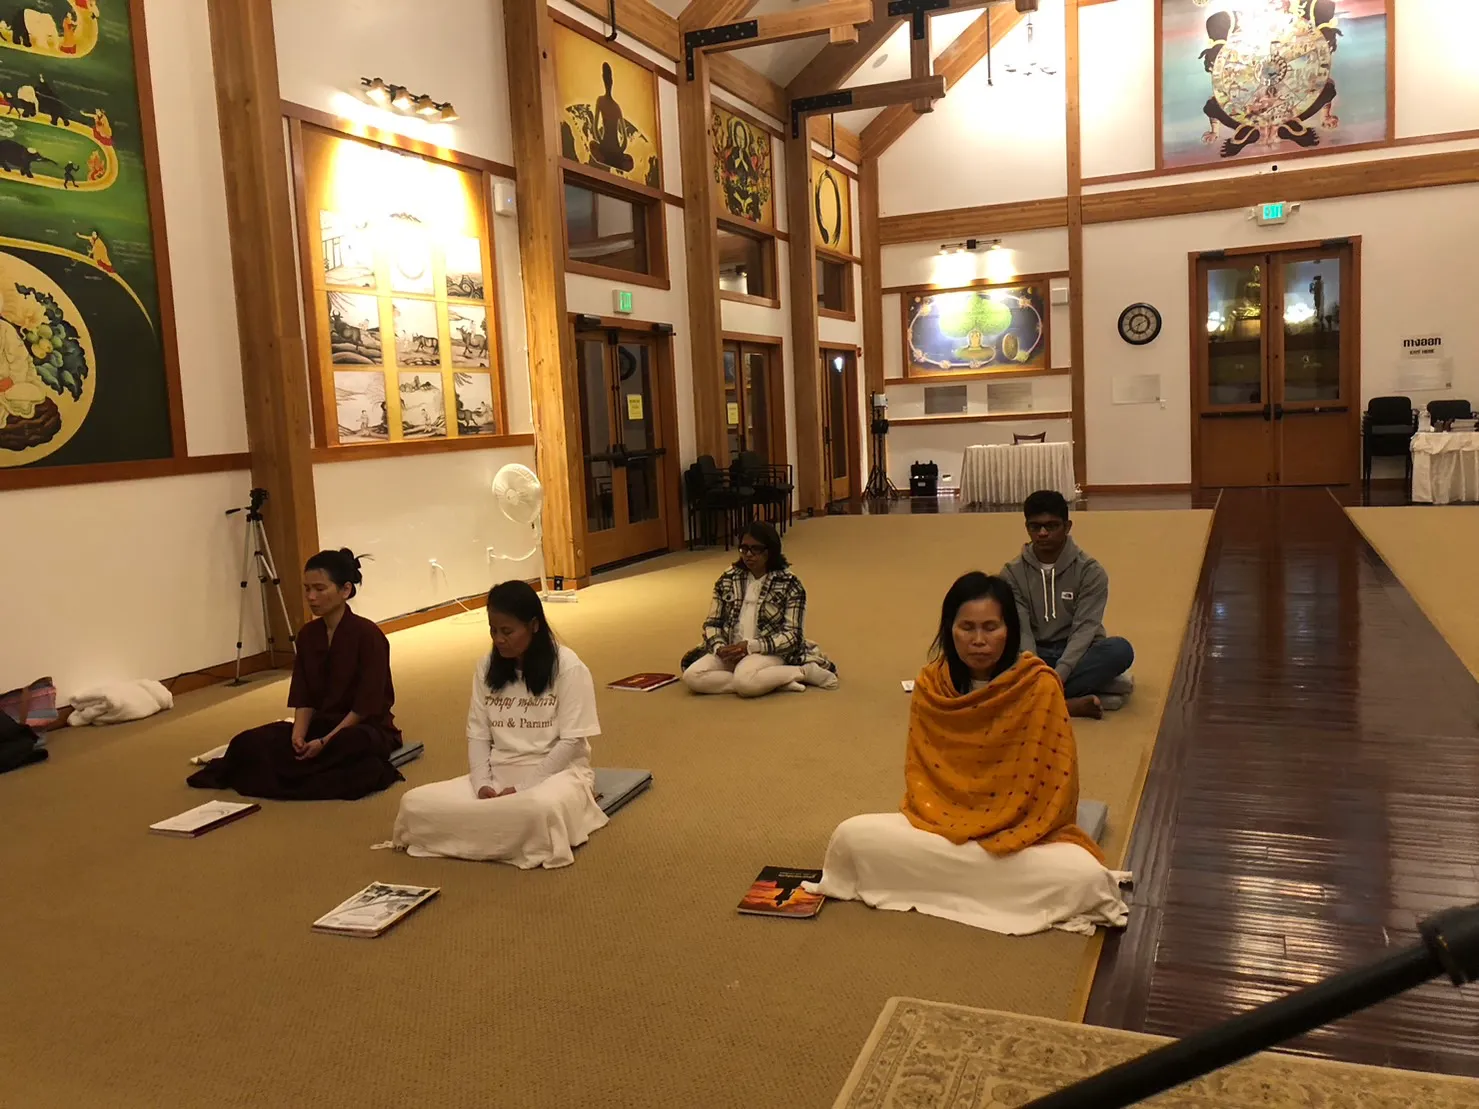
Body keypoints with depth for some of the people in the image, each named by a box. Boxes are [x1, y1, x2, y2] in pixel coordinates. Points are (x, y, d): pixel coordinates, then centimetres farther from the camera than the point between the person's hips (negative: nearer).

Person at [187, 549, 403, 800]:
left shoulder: (367, 635, -16)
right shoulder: (307, 635, 3)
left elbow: (366, 706, -17)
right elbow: (304, 698, 3)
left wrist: (325, 742, -22)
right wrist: (299, 733, -16)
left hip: (366, 729, -5)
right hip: (322, 724, 5)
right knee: (250, 742, -17)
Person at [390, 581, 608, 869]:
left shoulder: (568, 667, -10)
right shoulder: (486, 667, 6)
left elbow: (571, 742, -12)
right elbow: (478, 735, 6)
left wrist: (522, 788, -18)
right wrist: (483, 784, -13)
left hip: (556, 771, -5)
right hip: (499, 775, 5)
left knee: (539, 808, -43)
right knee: (415, 803, -17)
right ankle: (511, 831, -13)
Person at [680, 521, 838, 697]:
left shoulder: (789, 584, -4)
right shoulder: (727, 580, 8)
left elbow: (792, 635, -8)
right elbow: (712, 623, 10)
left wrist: (750, 646, -19)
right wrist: (720, 648, -12)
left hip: (769, 651, -6)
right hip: (730, 651, 6)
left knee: (745, 682, -39)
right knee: (691, 676, -24)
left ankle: (805, 671, -13)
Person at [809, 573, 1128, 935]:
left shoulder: (1039, 686, -13)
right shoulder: (930, 685, -3)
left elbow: (1056, 779, -11)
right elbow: (919, 771, 4)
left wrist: (1012, 841, -18)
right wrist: (938, 818, -13)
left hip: (1021, 834, -2)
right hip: (942, 823, 3)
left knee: (1084, 876, -31)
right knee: (854, 837, -19)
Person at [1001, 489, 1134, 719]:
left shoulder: (1090, 572, -6)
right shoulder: (1012, 573, -2)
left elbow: (1084, 629, -16)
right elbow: (1020, 630, -11)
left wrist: (1058, 675, -32)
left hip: (1076, 654, 0)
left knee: (1120, 649, -32)